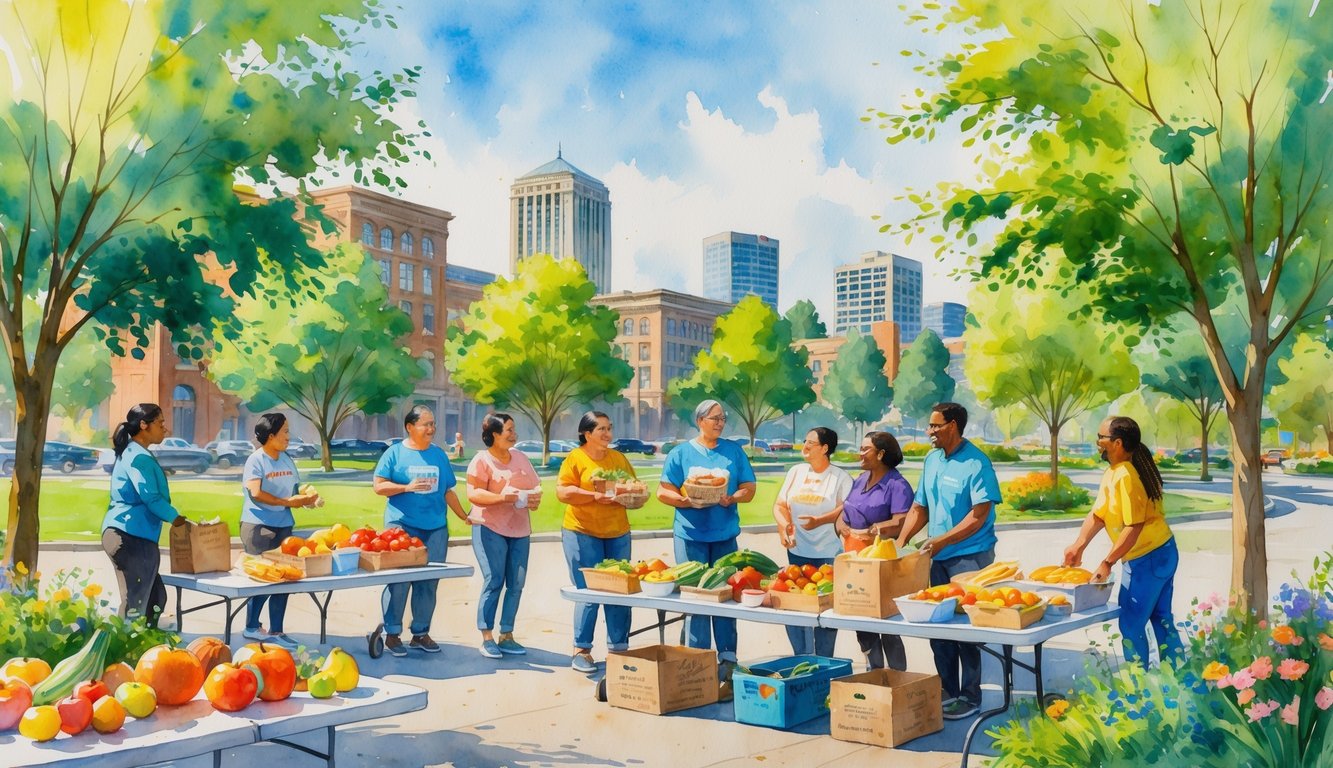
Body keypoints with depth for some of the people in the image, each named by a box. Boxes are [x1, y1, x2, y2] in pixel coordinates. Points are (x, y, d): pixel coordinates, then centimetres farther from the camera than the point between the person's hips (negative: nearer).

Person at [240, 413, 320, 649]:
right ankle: (251, 627, 13)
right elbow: (256, 493, -19)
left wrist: (306, 497, -6)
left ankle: (276, 631, 15)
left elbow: (295, 491, 16)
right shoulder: (256, 460, -8)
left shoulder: (287, 460, 12)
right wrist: (286, 502, -16)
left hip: (284, 526, 7)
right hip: (258, 525, -7)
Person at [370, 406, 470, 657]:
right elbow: (379, 486, -2)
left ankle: (420, 633, 16)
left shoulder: (439, 454, 14)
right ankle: (391, 633, 6)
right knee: (399, 580, -5)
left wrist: (464, 516, 14)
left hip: (436, 527, 4)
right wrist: (408, 487, -14)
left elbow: (448, 491, 17)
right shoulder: (395, 453, 2)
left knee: (429, 583, 6)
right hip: (401, 525, -4)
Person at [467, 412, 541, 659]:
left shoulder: (520, 458, 15)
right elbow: (474, 494, -14)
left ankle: (506, 636, 13)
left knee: (516, 584, 4)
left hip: (519, 529, 6)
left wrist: (534, 497, -4)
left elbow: (536, 486, 20)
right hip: (490, 528, -6)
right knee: (493, 582, -10)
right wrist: (509, 498, -22)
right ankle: (487, 639, -2)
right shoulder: (482, 460, -4)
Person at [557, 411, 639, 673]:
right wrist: (595, 496, -20)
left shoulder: (619, 458, 13)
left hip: (618, 533, 5)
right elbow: (562, 492, -12)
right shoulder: (575, 458, -2)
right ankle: (581, 651, 6)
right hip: (582, 533, -5)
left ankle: (618, 648, 16)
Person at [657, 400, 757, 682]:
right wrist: (689, 501, -18)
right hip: (691, 534, -2)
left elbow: (749, 488, 7)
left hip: (726, 534, 2)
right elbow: (663, 492, -1)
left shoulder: (734, 451, 9)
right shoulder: (681, 453, 3)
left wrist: (731, 498, -13)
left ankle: (727, 659, 13)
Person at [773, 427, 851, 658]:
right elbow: (780, 504, 11)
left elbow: (846, 509, -11)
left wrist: (819, 521, -22)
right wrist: (783, 524, -8)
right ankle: (802, 658, 19)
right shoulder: (796, 472, 12)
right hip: (797, 552, 4)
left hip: (828, 554, -4)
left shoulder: (840, 476, -2)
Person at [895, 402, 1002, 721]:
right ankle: (948, 691, 24)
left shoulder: (976, 464, -14)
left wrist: (941, 541, -23)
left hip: (969, 557, -7)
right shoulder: (932, 460, 10)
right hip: (938, 558, 7)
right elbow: (920, 507, 15)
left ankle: (970, 697, 11)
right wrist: (901, 541, 2)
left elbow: (979, 515, -19)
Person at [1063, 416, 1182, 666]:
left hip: (1147, 560, -10)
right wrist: (1079, 545, -8)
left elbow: (1134, 527, -26)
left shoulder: (1126, 476, -23)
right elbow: (1097, 515, 4)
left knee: (1131, 625, 1)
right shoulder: (1113, 472, 8)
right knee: (1161, 619, 17)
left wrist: (1107, 562, -25)